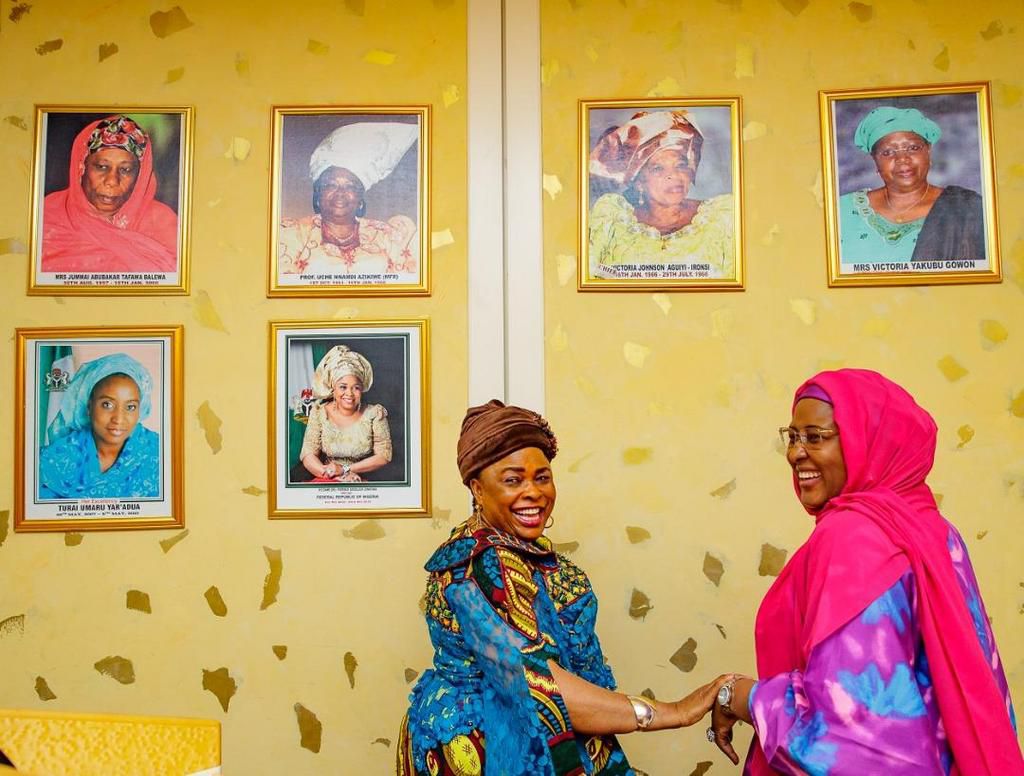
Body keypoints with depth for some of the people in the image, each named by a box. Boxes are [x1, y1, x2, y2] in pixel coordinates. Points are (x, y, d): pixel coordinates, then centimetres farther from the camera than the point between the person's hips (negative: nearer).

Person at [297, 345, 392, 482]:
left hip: (363, 481, -1)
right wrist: (327, 472, -21)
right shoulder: (319, 412, 3)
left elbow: (384, 457, -4)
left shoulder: (375, 413, -2)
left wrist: (344, 469, -12)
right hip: (327, 481, 1)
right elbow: (308, 455, -2)